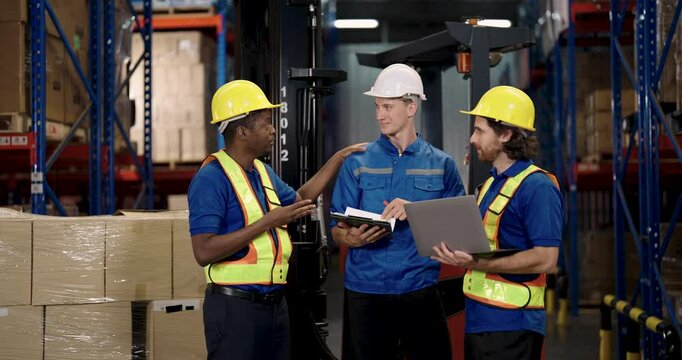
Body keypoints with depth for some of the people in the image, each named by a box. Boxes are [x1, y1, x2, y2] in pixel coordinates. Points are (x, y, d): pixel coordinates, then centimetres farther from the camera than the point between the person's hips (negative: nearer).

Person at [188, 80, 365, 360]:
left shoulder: (262, 171, 12)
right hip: (235, 305, -8)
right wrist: (268, 221, -21)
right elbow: (204, 252, -23)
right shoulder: (212, 178, -15)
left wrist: (338, 158, 26)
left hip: (274, 302, 8)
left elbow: (298, 199, 31)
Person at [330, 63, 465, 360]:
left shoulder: (442, 165, 6)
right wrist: (354, 238, -19)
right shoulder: (357, 163, 4)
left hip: (421, 290, 0)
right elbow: (337, 230, 3)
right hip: (365, 291, 0)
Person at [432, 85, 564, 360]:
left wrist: (477, 263, -25)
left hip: (511, 325, -9)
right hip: (478, 319, 9)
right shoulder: (491, 184, 16)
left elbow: (546, 259, -21)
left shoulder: (537, 187, -14)